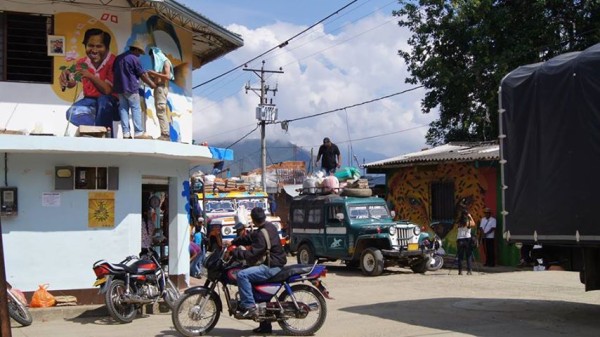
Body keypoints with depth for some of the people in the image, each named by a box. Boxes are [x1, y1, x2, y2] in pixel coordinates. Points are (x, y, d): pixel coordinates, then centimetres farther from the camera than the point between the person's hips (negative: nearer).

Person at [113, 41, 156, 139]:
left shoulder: (118, 58, 14)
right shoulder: (134, 58, -8)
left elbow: (114, 71, 19)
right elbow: (142, 74, -6)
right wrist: (151, 84, 6)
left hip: (119, 88, 7)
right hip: (131, 88, -7)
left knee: (123, 109, 5)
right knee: (136, 109, -5)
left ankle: (126, 133, 0)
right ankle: (139, 132, -10)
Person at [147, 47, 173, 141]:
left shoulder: (165, 62, -2)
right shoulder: (158, 63, 22)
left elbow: (168, 76, -14)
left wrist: (155, 73, -12)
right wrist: (151, 75, 7)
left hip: (162, 88, -9)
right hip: (157, 88, 9)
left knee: (161, 112, -15)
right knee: (161, 112, 3)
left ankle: (165, 134, -19)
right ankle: (165, 134, 1)